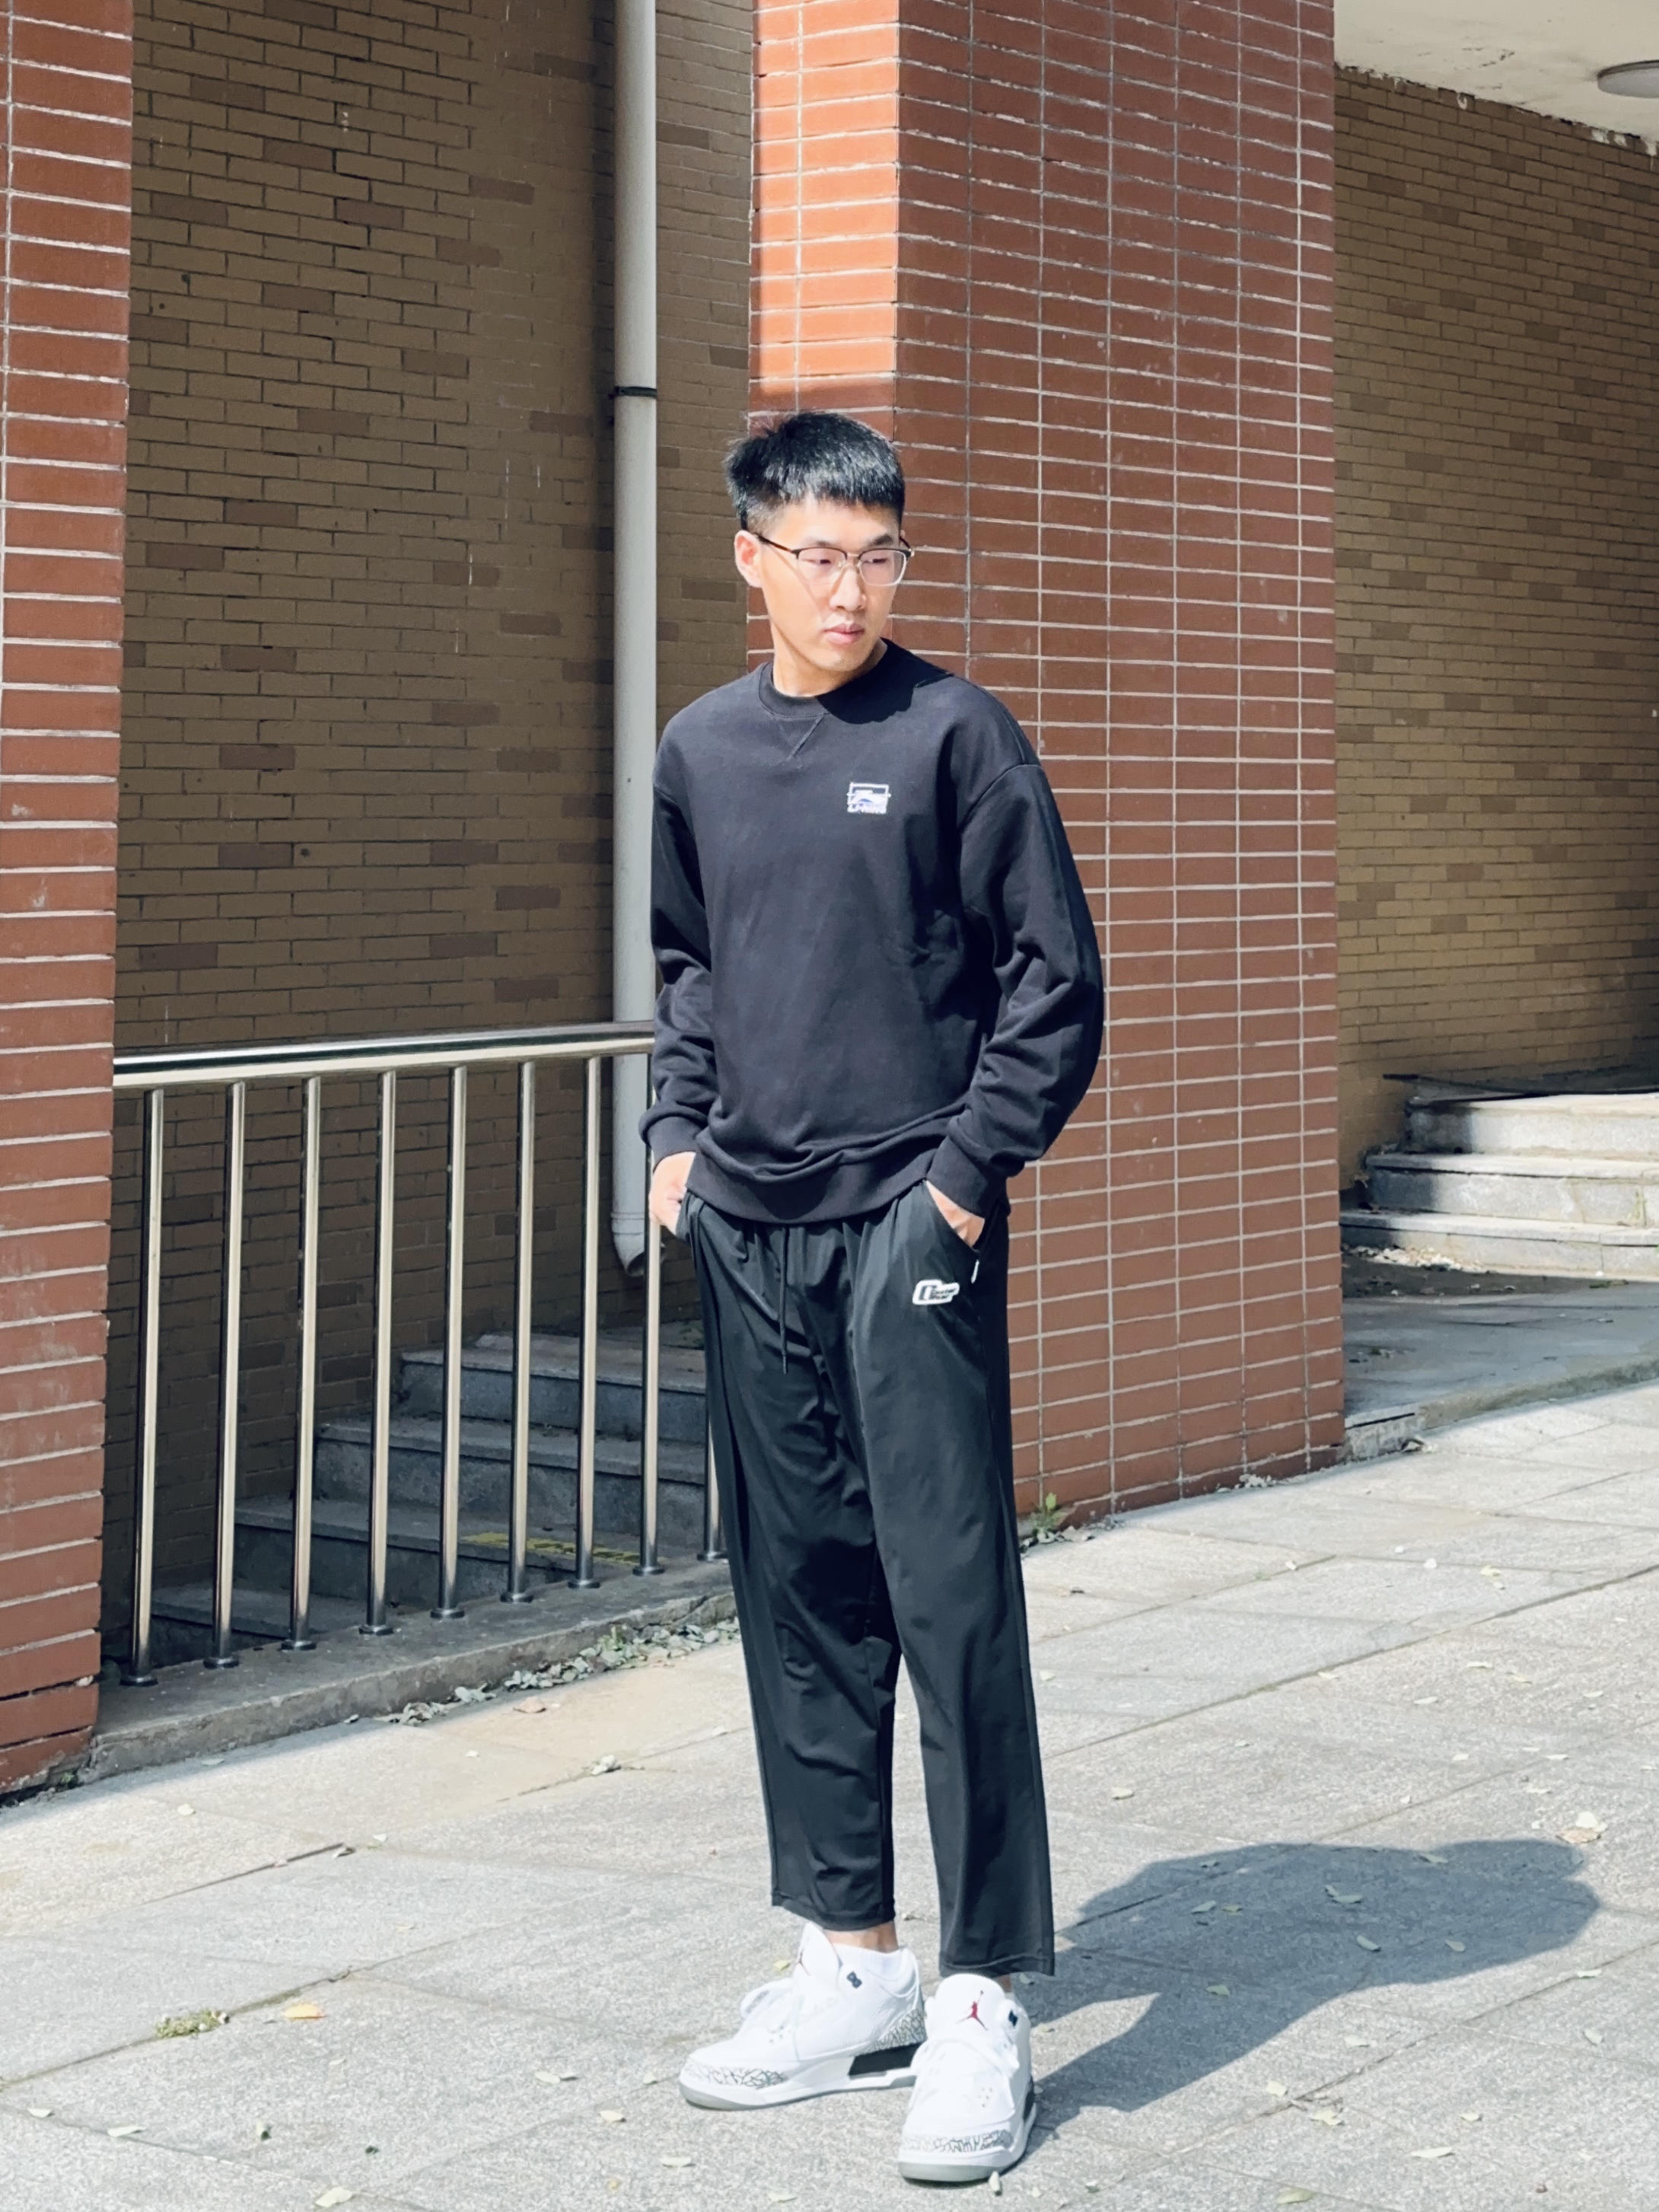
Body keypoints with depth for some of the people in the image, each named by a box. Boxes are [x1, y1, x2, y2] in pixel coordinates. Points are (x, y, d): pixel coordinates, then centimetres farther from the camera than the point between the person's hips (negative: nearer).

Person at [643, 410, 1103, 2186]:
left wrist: (971, 1168, -10)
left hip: (911, 1229, -5)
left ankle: (983, 1999, -1)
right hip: (752, 1237, 6)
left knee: (952, 1602, -7)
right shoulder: (700, 754, 11)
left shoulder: (955, 735, -4)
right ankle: (850, 1963, 21)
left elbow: (1054, 978, -4)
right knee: (798, 1594, 10)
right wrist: (676, 1133, 10)